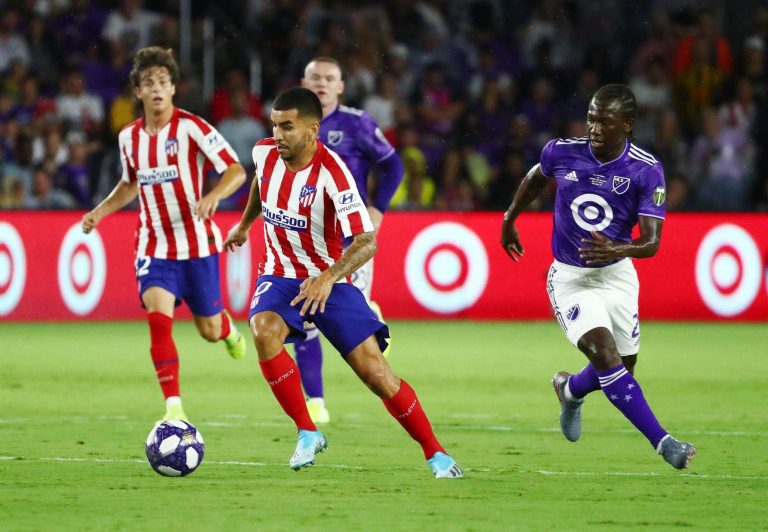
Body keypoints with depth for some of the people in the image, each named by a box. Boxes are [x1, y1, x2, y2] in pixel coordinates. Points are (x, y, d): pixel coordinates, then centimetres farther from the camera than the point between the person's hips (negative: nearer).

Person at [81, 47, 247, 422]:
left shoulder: (191, 127, -12)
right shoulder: (129, 137, 4)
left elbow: (236, 171, -15)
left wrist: (213, 196, -34)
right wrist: (100, 211, 7)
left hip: (197, 243, -2)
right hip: (154, 246, 2)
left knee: (209, 330, 9)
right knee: (158, 318, -20)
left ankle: (228, 328, 49)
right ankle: (173, 407, -19)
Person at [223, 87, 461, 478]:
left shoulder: (332, 173, -25)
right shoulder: (265, 152, -7)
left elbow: (366, 241, -31)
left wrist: (328, 278, -46)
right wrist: (244, 224, 34)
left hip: (329, 281, -4)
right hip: (281, 276, 4)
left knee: (376, 373, -9)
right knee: (264, 332, -30)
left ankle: (435, 454, 9)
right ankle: (307, 433, -16)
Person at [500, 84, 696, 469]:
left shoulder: (646, 170, -15)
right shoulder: (561, 152, -11)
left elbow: (651, 242, -19)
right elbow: (535, 178, 14)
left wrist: (617, 249, -39)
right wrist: (509, 220, 24)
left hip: (616, 275, 2)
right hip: (569, 277, -2)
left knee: (622, 367, 10)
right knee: (604, 351, -23)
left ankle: (571, 389, 46)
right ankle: (661, 441, -25)